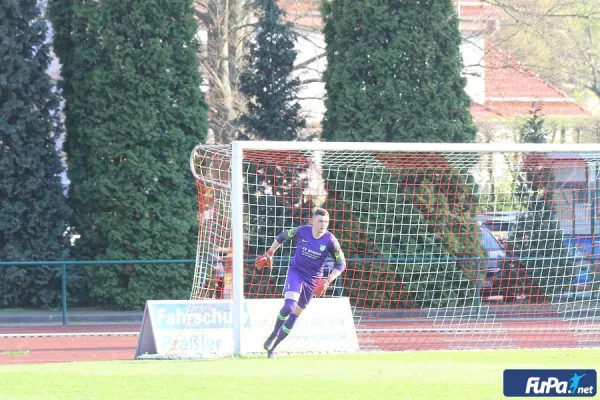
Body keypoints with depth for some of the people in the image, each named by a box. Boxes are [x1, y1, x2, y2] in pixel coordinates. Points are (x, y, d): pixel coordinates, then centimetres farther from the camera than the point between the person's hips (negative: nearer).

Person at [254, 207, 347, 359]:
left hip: (312, 281, 1)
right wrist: (269, 254, 10)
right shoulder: (301, 231, -11)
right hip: (295, 273, -1)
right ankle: (273, 334, 2)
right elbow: (282, 237, 9)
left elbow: (341, 264, -7)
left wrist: (327, 281, -18)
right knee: (289, 307, -25)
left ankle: (272, 347, 20)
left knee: (294, 317, 5)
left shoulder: (330, 240, -14)